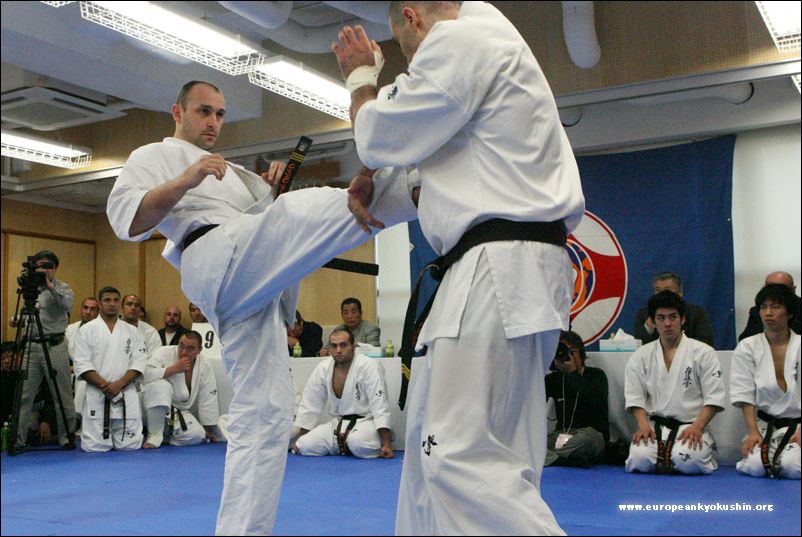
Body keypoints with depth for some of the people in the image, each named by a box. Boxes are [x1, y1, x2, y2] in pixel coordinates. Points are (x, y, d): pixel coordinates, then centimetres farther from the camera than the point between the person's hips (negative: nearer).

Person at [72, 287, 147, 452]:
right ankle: (107, 435, 28)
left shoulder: (131, 330, 11)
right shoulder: (87, 330, 4)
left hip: (126, 394, 2)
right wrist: (105, 386, -15)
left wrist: (119, 384, -13)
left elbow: (139, 361, 2)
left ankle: (117, 434, 31)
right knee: (95, 447, -6)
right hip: (96, 394, -2)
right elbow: (82, 365, -5)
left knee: (130, 445, -3)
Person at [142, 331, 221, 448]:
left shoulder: (205, 367, -3)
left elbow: (208, 401, 1)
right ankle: (155, 435, -22)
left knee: (197, 435, -22)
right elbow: (146, 373, -28)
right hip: (155, 407, -3)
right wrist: (174, 369, -25)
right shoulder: (165, 353, -12)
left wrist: (209, 430, 4)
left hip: (180, 413, 3)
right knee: (161, 385, -34)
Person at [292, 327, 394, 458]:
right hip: (339, 423, 6)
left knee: (357, 442, -37)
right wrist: (299, 440, 7)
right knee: (304, 446, -13)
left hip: (366, 422, -5)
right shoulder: (323, 368, 0)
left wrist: (387, 444, -26)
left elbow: (380, 406, -21)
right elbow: (310, 405, 8)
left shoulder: (369, 367, -17)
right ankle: (347, 446, 10)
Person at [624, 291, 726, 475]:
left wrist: (697, 427, -16)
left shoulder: (703, 352, 2)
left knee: (688, 461, -31)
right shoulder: (641, 356, 10)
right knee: (641, 459, -27)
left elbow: (714, 397, -3)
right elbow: (635, 396, 5)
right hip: (654, 426, 2)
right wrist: (643, 424, -13)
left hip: (691, 427, -1)